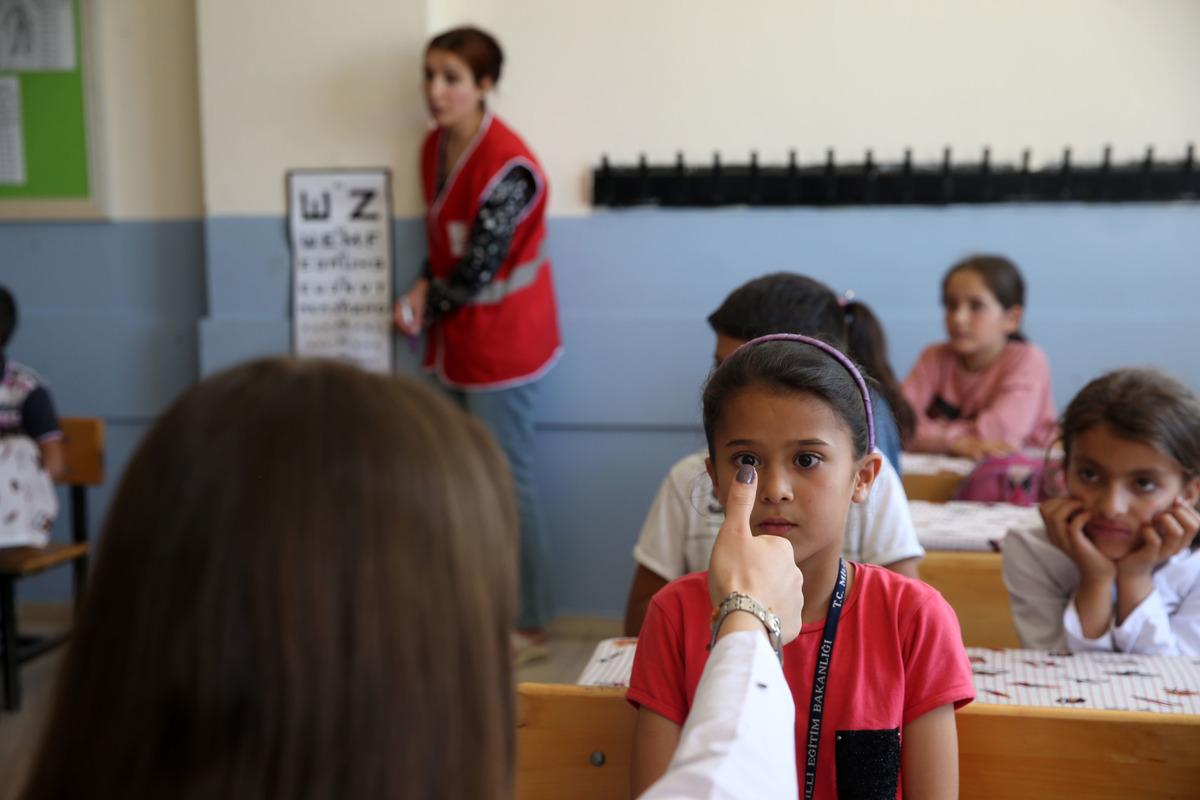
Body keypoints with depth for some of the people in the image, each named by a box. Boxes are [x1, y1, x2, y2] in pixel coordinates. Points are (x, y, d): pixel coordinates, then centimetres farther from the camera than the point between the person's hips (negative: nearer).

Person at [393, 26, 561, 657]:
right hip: (454, 343, 8)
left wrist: (423, 303, -7)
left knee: (507, 484, 0)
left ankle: (528, 627, 13)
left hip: (501, 344, -8)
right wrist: (425, 292, -3)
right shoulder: (434, 147, 5)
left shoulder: (507, 166, -22)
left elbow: (479, 267, -20)